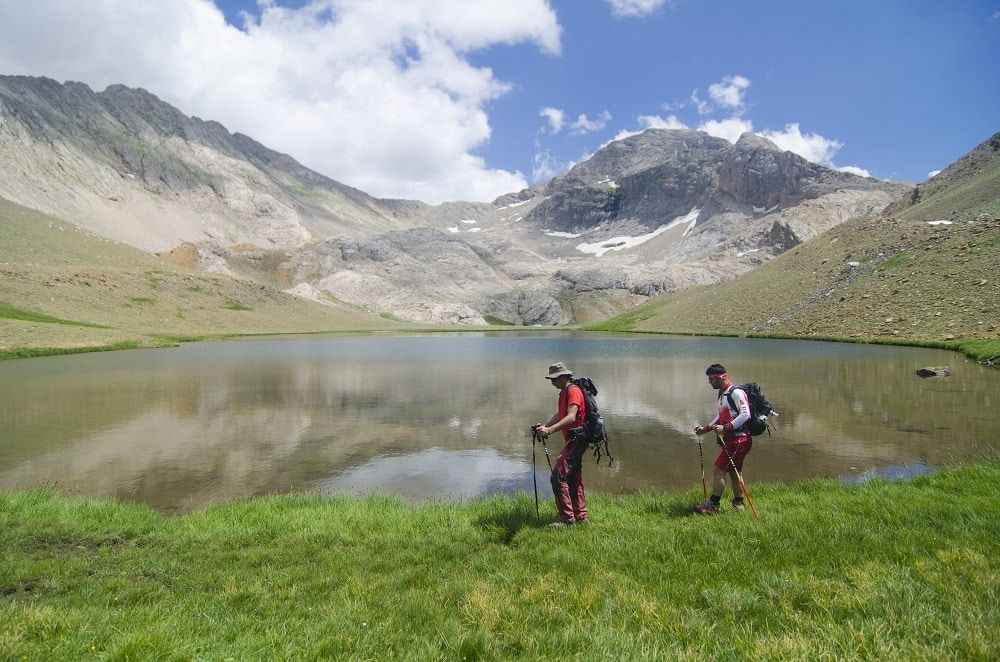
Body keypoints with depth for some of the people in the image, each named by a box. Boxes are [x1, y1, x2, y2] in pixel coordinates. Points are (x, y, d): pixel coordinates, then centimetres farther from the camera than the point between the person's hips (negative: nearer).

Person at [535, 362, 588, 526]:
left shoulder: (573, 391, -16)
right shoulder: (564, 392, 17)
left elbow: (571, 417, -27)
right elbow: (559, 415, 23)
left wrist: (550, 430, -35)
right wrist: (544, 426, 8)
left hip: (576, 439, -11)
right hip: (573, 440, 11)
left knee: (558, 476, -15)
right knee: (574, 478, 16)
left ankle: (567, 518, -11)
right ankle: (580, 516, 25)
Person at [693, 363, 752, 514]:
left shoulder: (736, 392, -14)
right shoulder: (722, 394, 17)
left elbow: (745, 415, -22)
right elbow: (721, 417, 25)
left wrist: (725, 428, -26)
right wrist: (705, 428, 14)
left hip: (739, 439, -10)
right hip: (731, 439, 10)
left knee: (718, 470, -8)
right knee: (733, 472, 15)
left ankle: (713, 506, -2)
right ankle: (738, 504, 24)